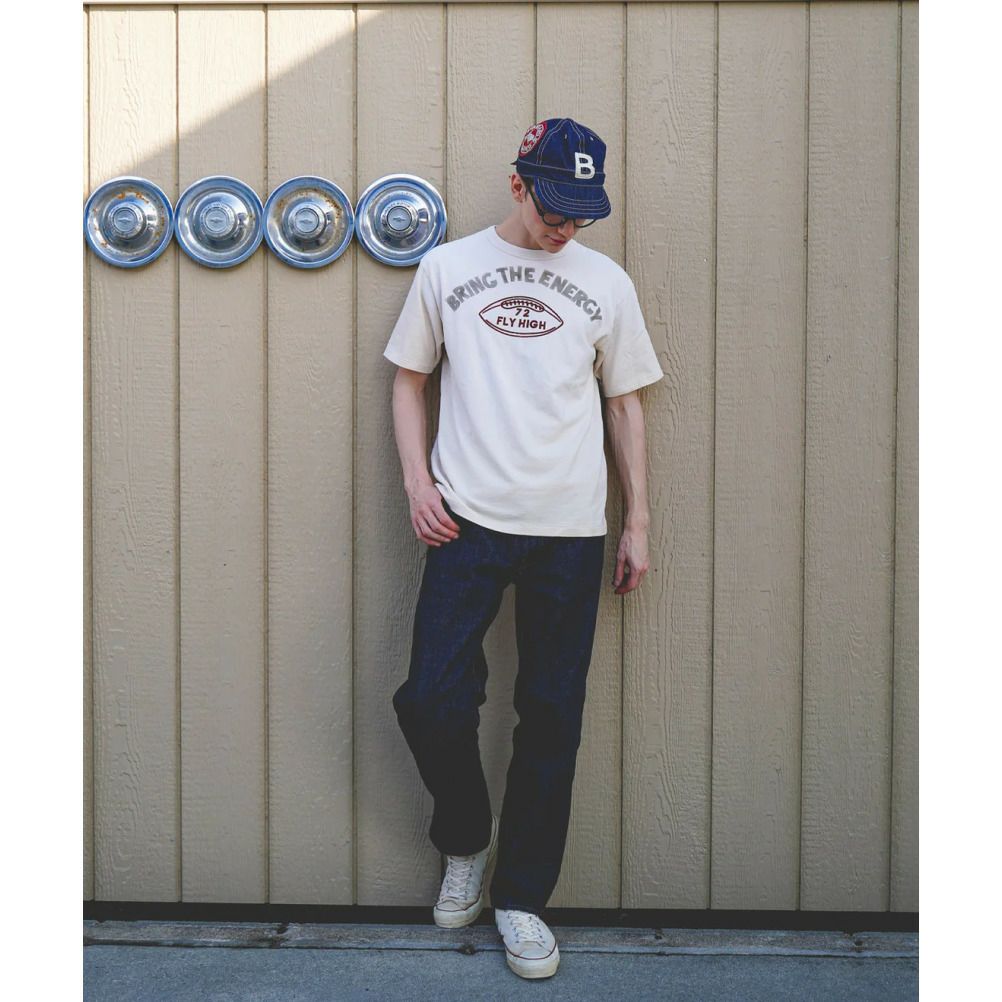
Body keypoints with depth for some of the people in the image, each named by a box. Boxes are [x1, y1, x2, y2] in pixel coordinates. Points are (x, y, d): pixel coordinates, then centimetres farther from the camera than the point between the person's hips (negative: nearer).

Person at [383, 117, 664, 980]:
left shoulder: (607, 283, 9)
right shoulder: (448, 267, 7)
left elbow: (625, 403, 12)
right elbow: (410, 377, 12)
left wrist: (639, 523, 8)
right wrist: (417, 480, -2)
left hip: (571, 531, 1)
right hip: (468, 521, 0)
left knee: (552, 718, 4)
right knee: (431, 700, -7)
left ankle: (521, 896, 21)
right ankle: (466, 841, 24)